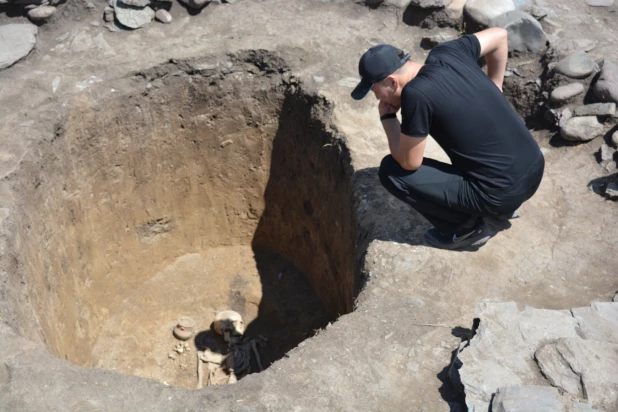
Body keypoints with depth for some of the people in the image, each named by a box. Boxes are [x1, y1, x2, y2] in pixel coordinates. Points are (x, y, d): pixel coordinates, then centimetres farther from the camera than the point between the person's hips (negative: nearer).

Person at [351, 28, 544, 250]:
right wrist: (494, 90, 23)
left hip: (502, 193, -8)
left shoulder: (416, 94, -19)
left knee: (390, 171, -5)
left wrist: (387, 117, 3)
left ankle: (468, 228, 5)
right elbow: (499, 36, 18)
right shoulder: (447, 53, 2)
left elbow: (409, 163, -10)